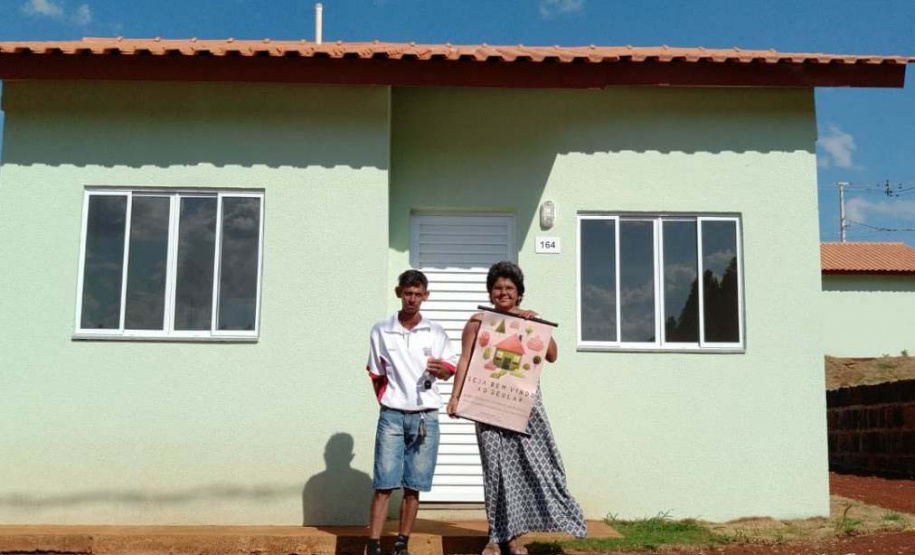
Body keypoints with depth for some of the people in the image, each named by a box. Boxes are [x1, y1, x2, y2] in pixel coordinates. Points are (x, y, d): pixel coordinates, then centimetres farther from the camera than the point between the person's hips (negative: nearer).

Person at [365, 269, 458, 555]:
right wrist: (386, 403, 4)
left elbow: (451, 369, 5)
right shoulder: (380, 331, 4)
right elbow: (376, 374, 10)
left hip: (425, 416, 1)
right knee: (384, 484, -6)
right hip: (392, 415, -1)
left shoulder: (436, 332, 5)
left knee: (413, 485, 4)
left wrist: (441, 368, -17)